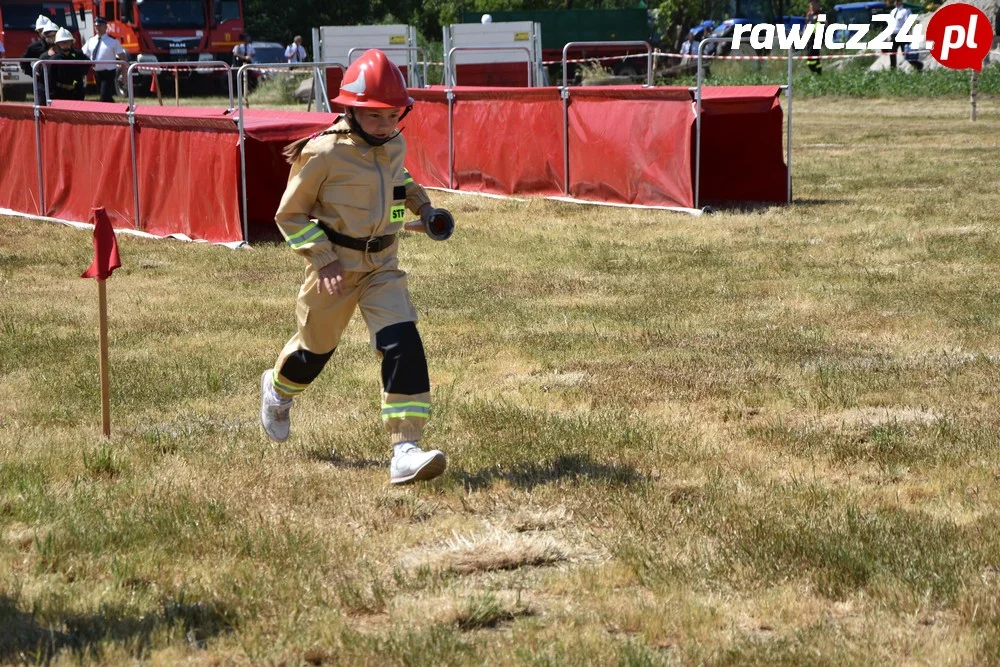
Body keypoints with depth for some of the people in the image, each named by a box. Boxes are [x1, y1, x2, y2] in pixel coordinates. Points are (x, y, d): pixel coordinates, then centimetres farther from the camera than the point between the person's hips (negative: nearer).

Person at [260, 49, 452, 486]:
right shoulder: (324, 154, -18)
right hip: (336, 264, -4)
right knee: (316, 348, 16)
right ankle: (277, 390, 53)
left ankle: (406, 450, -19)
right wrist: (322, 258, -18)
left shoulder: (395, 146, 1)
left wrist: (422, 207, 9)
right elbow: (290, 213, -9)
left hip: (382, 265, 4)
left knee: (403, 344, -16)